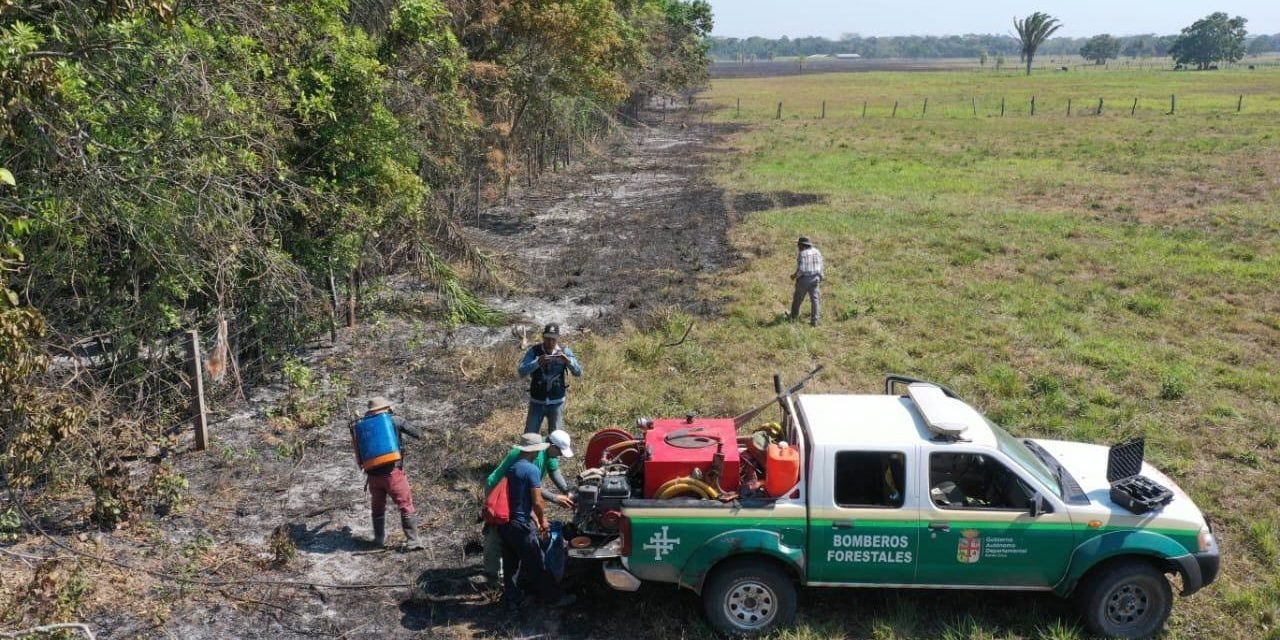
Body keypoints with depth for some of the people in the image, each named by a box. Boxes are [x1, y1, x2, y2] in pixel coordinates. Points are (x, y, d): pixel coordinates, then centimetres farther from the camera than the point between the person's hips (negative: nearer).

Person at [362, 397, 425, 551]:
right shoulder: (395, 420, -1)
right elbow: (418, 435, 2)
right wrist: (419, 435, 21)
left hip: (373, 473, 4)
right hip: (392, 472, -4)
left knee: (378, 506, 22)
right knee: (406, 506, 1)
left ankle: (379, 539, 32)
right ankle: (413, 541, -3)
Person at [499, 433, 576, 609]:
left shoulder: (511, 467, 11)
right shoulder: (532, 470, -15)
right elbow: (537, 502, -16)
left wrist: (535, 520, 20)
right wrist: (543, 521, 1)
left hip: (505, 523, 8)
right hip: (521, 525, -8)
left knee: (510, 563, 16)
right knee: (536, 565, 3)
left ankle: (513, 598, 25)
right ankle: (554, 598, 15)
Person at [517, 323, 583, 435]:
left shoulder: (565, 352, -7)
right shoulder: (534, 351, -9)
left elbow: (578, 373, -12)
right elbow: (521, 372, -19)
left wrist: (568, 361, -31)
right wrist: (537, 362, -36)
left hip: (556, 402, 0)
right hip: (537, 402, 0)